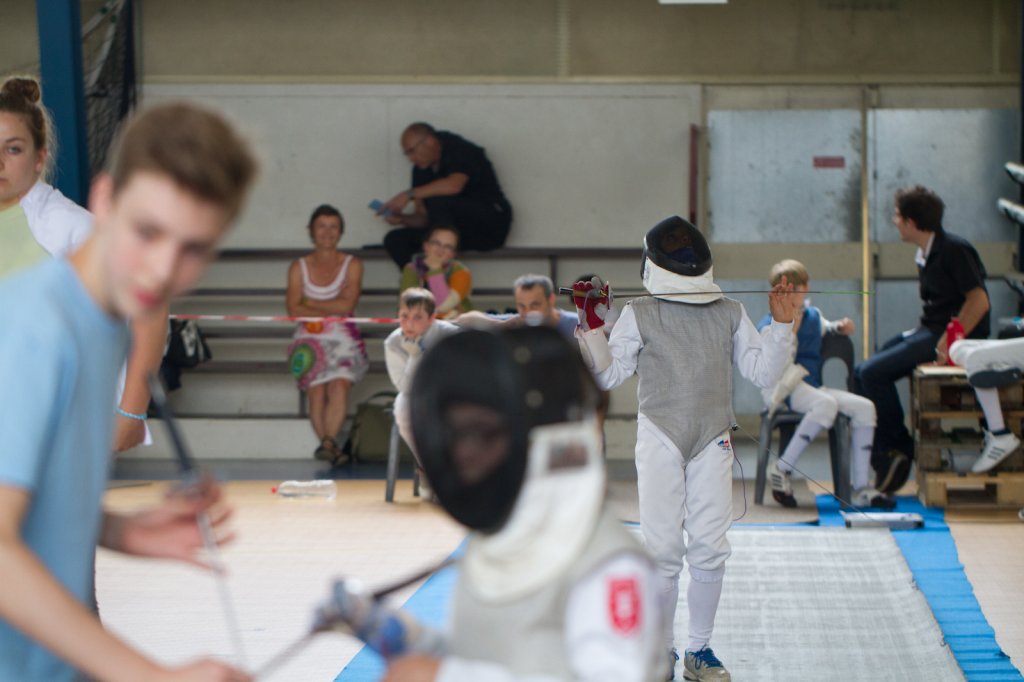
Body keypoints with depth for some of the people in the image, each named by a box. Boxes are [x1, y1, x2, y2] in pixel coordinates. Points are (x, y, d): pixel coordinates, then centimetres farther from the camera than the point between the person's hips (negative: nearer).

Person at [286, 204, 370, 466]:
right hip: (310, 338, 1)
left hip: (343, 338, -1)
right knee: (316, 389, -21)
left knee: (340, 385, -26)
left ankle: (327, 443, -32)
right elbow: (294, 309, -1)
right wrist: (332, 310, -6)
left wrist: (310, 303, 0)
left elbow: (347, 305, -4)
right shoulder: (299, 267, 10)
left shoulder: (352, 265, 9)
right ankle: (331, 445, -21)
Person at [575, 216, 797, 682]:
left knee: (710, 550, 0)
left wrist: (782, 323, -5)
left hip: (712, 444, 2)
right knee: (663, 551, -2)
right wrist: (591, 325, -12)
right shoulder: (639, 314, 0)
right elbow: (607, 377, -1)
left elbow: (764, 374, 5)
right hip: (660, 442, -2)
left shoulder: (730, 313, 6)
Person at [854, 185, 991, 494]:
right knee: (861, 374, 2)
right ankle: (885, 457, 1)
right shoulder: (925, 254, 13)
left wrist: (944, 345, -21)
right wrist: (920, 333, 7)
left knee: (873, 373, -20)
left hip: (954, 337, -10)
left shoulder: (954, 249, -15)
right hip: (928, 330, 10)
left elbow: (979, 301, -20)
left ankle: (900, 448, -5)